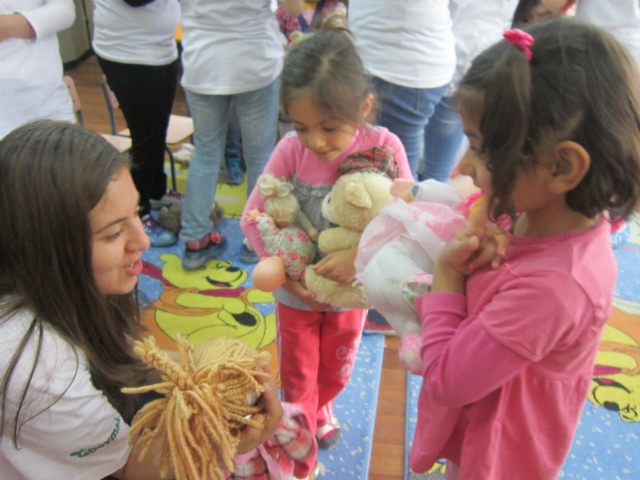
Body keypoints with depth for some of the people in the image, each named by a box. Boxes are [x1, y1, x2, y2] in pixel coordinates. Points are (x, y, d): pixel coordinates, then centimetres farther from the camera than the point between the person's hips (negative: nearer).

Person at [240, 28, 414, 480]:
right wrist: (286, 272, -23)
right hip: (297, 292, -1)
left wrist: (361, 254, -36)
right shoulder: (291, 149, -22)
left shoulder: (384, 147, -22)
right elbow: (253, 218, -15)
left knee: (336, 373, 27)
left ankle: (322, 407, 63)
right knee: (298, 382, 19)